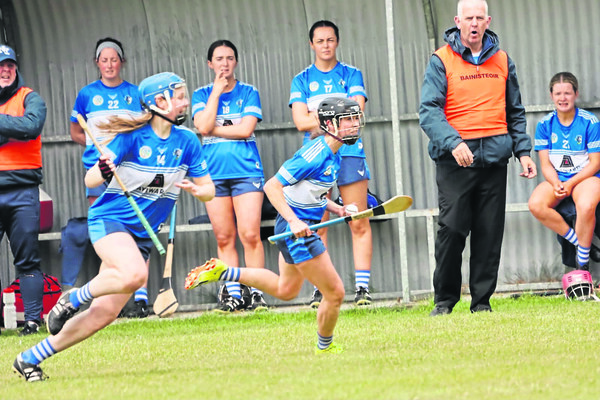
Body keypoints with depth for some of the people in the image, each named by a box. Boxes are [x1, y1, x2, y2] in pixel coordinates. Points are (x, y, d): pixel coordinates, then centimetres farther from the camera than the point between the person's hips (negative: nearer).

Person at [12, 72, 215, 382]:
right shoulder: (133, 136, -14)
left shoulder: (187, 141, 0)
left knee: (104, 314, -2)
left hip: (143, 235, 5)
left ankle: (31, 358, 10)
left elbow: (208, 190, 7)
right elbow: (90, 180, -15)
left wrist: (196, 190, -16)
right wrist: (103, 171, -38)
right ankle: (73, 298, -9)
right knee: (135, 274, -36)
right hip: (109, 221, -5)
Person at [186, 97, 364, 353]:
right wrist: (294, 221, -30)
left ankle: (222, 272, 29)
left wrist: (336, 208, 5)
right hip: (296, 229, -10)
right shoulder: (315, 154, -23)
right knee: (334, 293, -4)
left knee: (285, 290, 28)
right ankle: (325, 347, 19)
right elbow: (272, 186, -23)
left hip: (301, 226, 10)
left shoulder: (333, 153, 6)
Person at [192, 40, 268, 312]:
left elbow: (246, 129, -7)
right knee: (224, 238, 2)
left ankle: (257, 293, -5)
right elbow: (203, 126, -8)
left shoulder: (249, 92, 6)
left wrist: (213, 128, -5)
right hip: (214, 174, 2)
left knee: (250, 235, -10)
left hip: (246, 171, -2)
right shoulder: (201, 95, 10)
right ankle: (232, 294, 6)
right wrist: (217, 89, -5)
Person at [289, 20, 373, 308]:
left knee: (359, 224, -5)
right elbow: (301, 121, -2)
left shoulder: (351, 75, 10)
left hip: (349, 153, 0)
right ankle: (320, 289, 0)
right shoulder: (301, 80, 11)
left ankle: (362, 286, -3)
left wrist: (319, 117, -7)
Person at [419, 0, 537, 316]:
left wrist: (523, 151, 11)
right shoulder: (441, 61, 1)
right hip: (455, 160, -3)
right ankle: (444, 300, 5)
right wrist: (453, 143, -22)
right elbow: (429, 111, -8)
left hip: (494, 158, 3)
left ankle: (482, 300, 9)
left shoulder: (502, 61, 14)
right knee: (452, 230, -7)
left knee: (490, 233, 2)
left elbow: (515, 112, 21)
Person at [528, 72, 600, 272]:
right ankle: (579, 243, -13)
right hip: (556, 179, 4)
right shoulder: (545, 124, 3)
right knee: (536, 205, -28)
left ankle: (582, 265, -21)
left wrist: (571, 184, -18)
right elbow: (545, 164, 4)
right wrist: (557, 184, -17)